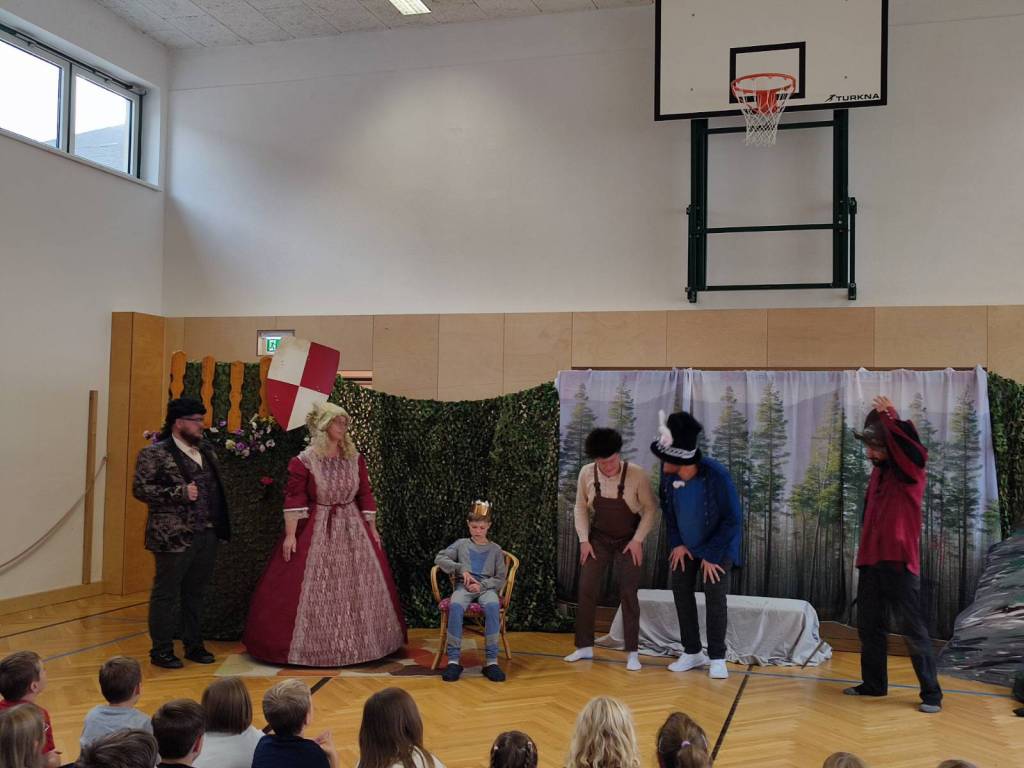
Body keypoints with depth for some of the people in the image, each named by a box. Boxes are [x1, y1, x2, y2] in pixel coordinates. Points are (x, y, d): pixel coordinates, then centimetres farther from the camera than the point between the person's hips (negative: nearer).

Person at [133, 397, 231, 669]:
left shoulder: (206, 452, 13)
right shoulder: (155, 453, -7)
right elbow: (140, 489, -13)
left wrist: (220, 527, 12)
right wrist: (180, 493, -20)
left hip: (207, 535, 7)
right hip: (173, 537, -6)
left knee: (196, 593, 15)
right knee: (166, 594, 4)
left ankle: (194, 645, 27)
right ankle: (161, 650, 15)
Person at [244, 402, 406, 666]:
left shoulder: (354, 459, 5)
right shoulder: (304, 461, -9)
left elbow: (365, 496, 8)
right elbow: (294, 500, -12)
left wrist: (373, 529, 8)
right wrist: (290, 534, -16)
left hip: (352, 528, 4)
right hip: (316, 531, -4)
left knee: (357, 587, 8)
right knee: (315, 590, -2)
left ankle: (360, 644, 22)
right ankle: (313, 647, 11)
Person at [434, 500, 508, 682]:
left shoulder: (495, 550, 13)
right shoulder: (461, 544, 14)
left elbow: (501, 579, 7)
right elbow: (439, 559, 3)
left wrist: (482, 585, -11)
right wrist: (461, 569, -8)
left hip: (487, 587, 0)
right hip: (464, 586, 0)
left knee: (493, 606, -37)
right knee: (455, 606, -36)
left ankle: (491, 660, -32)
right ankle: (453, 659, -31)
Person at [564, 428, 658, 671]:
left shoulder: (636, 475, -22)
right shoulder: (586, 473, -13)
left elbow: (650, 509, -11)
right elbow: (580, 508, 0)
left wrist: (637, 540, -15)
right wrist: (584, 540, -5)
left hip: (628, 540, -3)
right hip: (599, 539, 3)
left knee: (628, 594, -6)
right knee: (586, 590, -1)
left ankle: (633, 652, 4)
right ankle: (585, 647, 12)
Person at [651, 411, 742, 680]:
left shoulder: (717, 475, -34)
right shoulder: (668, 473, -22)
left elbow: (733, 520, -23)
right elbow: (667, 507, -2)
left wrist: (712, 555, -19)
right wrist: (676, 543, -6)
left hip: (718, 544, -4)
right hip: (685, 544, 5)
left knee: (715, 597, -9)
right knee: (681, 592, 4)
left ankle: (717, 658, 4)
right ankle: (693, 652, 17)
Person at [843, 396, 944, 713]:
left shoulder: (911, 474, -7)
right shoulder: (877, 473, 13)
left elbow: (915, 450, -31)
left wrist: (892, 419, -39)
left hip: (899, 562, -7)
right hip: (870, 561, 7)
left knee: (914, 630, -3)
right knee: (869, 627, 13)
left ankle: (931, 694, 3)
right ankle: (874, 684, 25)